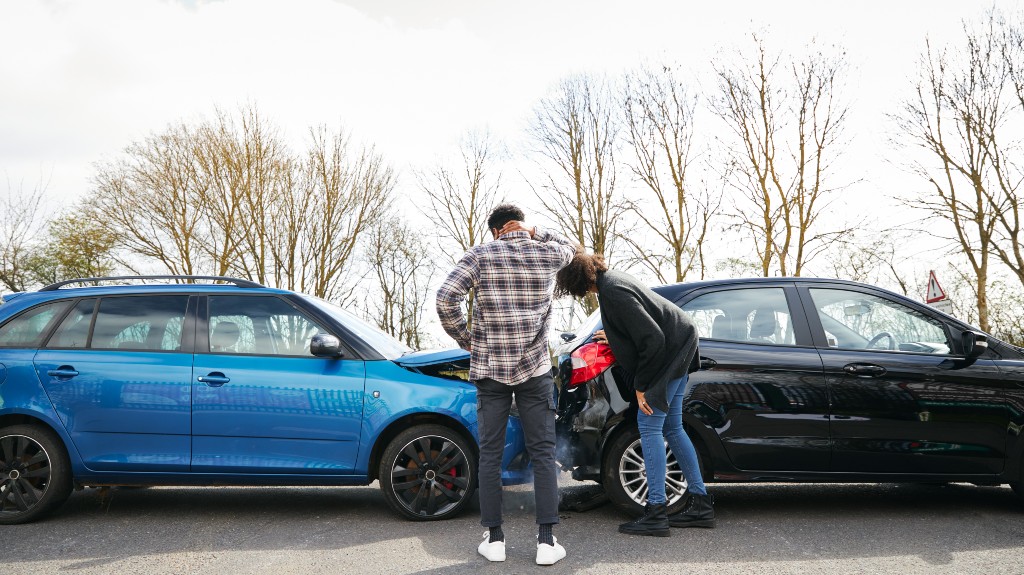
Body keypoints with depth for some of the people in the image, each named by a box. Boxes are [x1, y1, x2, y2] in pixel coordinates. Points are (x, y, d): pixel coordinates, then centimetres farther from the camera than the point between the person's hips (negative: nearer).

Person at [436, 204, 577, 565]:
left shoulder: (480, 256, -1)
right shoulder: (546, 255, 3)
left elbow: (446, 299, -11)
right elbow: (569, 247, 28)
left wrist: (464, 338, 1)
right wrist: (535, 233, 17)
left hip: (489, 369, 0)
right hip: (534, 370, 0)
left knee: (490, 454, 8)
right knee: (543, 453, 5)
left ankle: (494, 539, 11)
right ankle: (546, 540, 4)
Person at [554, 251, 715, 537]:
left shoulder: (613, 292, -24)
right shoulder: (612, 279, 8)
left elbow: (652, 338, -26)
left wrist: (641, 386, -19)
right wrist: (614, 338, 24)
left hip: (668, 353, -11)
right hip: (678, 348, 11)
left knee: (649, 425, -9)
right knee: (671, 428, 13)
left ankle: (656, 512, -7)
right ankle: (700, 504, 20)